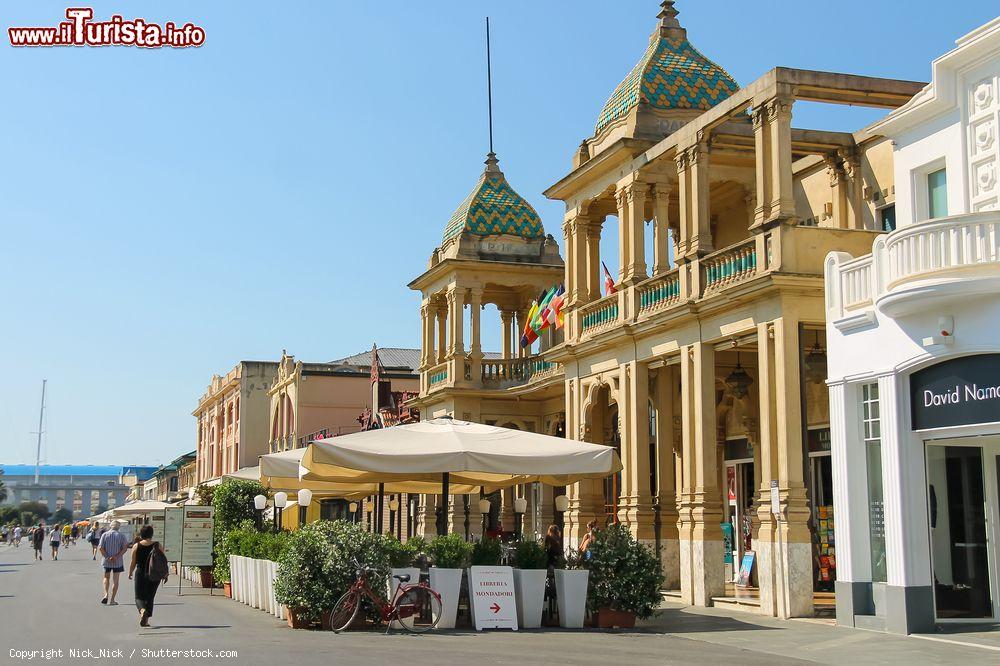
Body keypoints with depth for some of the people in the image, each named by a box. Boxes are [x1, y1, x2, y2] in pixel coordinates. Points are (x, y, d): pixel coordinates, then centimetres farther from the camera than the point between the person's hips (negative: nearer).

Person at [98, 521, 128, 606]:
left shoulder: (104, 535, 0)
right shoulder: (121, 536, -2)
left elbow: (100, 548, -8)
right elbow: (124, 548, -12)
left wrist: (107, 557, -10)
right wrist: (116, 557, -14)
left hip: (106, 561, 1)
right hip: (118, 562, -1)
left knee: (106, 578, 19)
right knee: (115, 580, 8)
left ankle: (106, 594, -2)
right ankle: (112, 600, 8)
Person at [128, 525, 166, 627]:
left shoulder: (136, 546, -4)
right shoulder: (157, 545, -3)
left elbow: (133, 562, -1)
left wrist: (130, 573, 16)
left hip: (141, 574, -1)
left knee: (139, 597, 6)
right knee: (150, 597, 13)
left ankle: (142, 610, -24)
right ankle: (145, 620, 12)